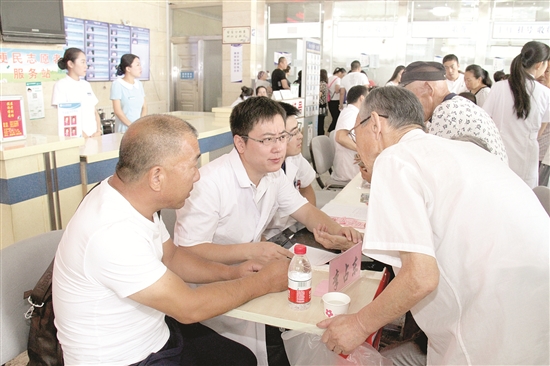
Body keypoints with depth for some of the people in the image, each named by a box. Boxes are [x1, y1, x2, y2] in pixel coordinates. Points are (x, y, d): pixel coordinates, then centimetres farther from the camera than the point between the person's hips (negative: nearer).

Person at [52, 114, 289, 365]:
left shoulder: (136, 199, -7)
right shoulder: (112, 234, -32)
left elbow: (170, 256, 10)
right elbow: (189, 308, -25)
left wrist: (229, 273, -4)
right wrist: (263, 282, -14)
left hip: (154, 333, 7)